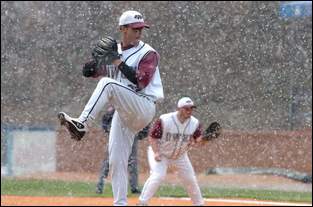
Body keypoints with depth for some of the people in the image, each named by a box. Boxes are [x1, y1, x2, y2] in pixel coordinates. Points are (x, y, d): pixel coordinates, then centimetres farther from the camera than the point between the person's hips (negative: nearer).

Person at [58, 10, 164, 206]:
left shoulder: (148, 54, -5)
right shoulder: (113, 51, 13)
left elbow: (140, 82, -18)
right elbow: (96, 71, 20)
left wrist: (119, 61, -20)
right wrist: (93, 66, -3)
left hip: (144, 108, -7)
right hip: (123, 113, 7)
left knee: (108, 84, -28)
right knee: (116, 160, 2)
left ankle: (81, 125, -35)